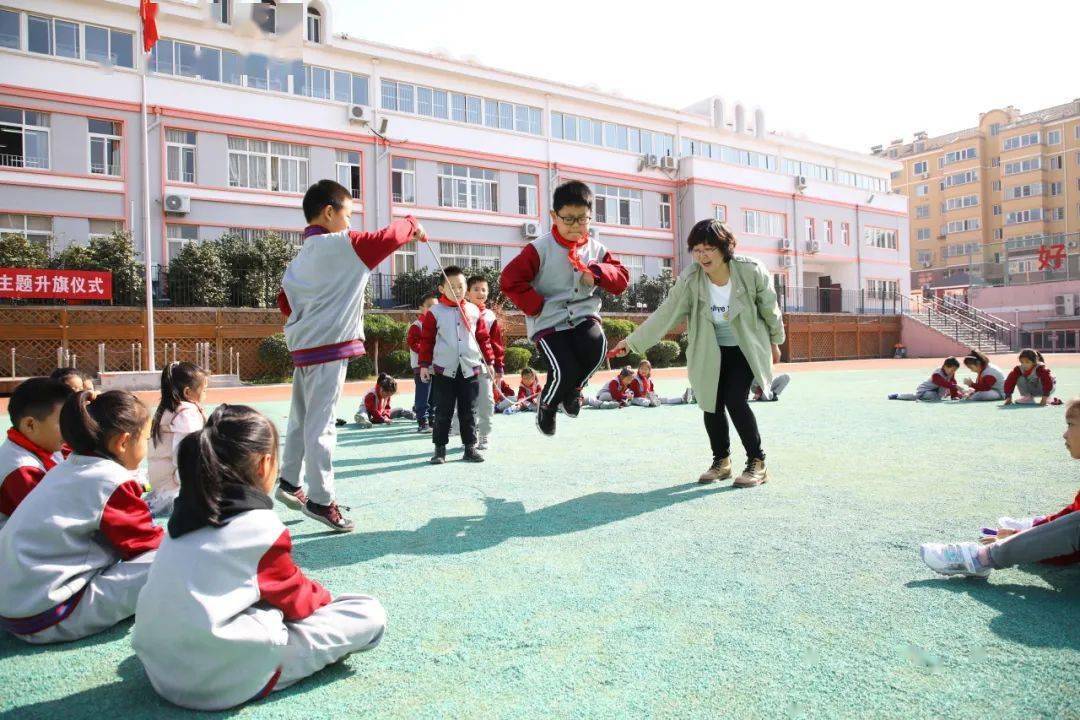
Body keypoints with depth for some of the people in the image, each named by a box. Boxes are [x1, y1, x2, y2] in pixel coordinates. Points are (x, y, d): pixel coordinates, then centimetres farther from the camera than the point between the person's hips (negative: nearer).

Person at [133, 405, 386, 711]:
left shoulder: (187, 514, 5)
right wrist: (325, 597, 21)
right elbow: (297, 600, 0)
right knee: (370, 613, -6)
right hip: (227, 680, -8)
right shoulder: (261, 526, -15)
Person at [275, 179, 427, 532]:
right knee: (320, 424, -6)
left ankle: (290, 483, 30)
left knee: (301, 419, 18)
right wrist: (412, 224, 6)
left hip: (303, 345, 9)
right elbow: (386, 238, -11)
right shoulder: (343, 245, -10)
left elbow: (285, 298, 16)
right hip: (328, 346, -9)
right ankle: (320, 500, 0)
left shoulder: (302, 255, 15)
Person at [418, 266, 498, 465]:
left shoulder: (474, 311, 7)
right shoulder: (435, 312, -1)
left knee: (469, 411, 8)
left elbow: (483, 339, 11)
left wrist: (491, 362, 8)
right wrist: (424, 364, -5)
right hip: (444, 370, -2)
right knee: (443, 412, 4)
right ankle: (440, 449, 13)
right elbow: (426, 340, 0)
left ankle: (470, 447, 17)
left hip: (470, 369, 2)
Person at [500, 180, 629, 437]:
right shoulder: (539, 249, -6)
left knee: (596, 347, -29)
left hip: (584, 317, 4)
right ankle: (547, 406, 15)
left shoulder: (596, 249, 8)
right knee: (566, 370, -23)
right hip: (549, 322, -3)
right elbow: (509, 280, -11)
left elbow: (622, 279, 6)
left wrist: (598, 272, -13)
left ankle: (572, 389, 6)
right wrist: (536, 306, -14)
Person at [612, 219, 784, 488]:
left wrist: (775, 341, 8)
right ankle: (721, 461, 25)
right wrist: (632, 342, -22)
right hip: (711, 352, 3)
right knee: (712, 405, 2)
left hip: (747, 348, -2)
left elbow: (769, 308, -5)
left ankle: (757, 463, 3)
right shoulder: (690, 280, -18)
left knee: (735, 401, -16)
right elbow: (664, 314, -17)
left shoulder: (751, 271, -21)